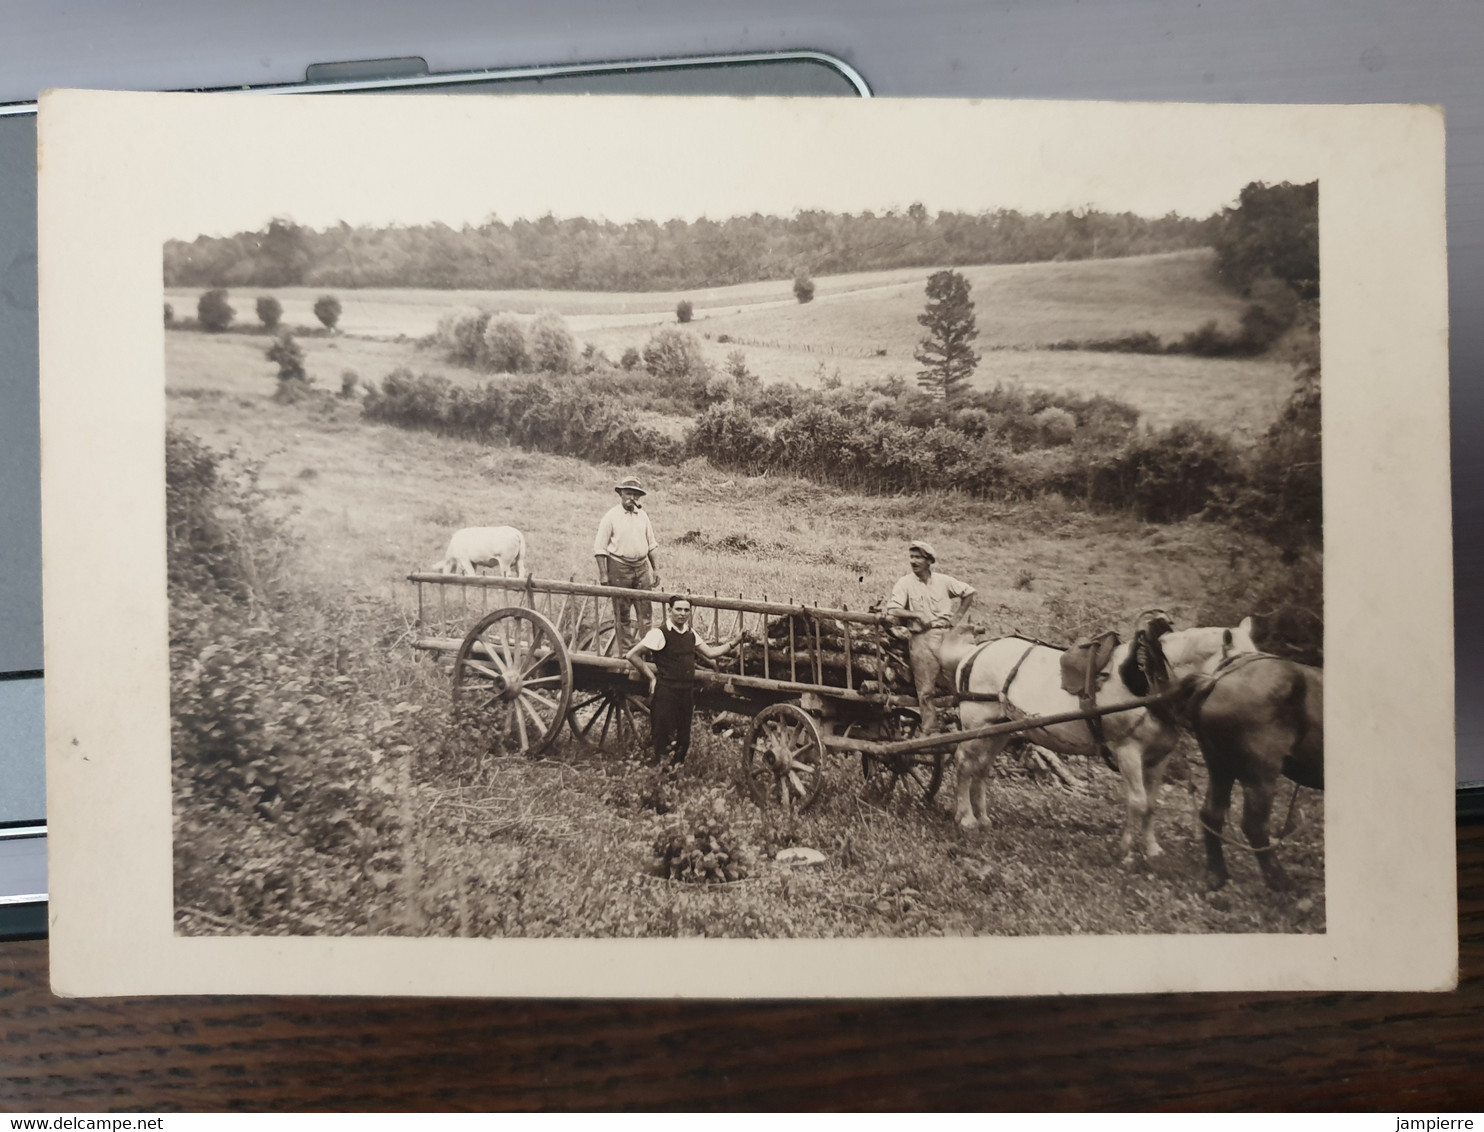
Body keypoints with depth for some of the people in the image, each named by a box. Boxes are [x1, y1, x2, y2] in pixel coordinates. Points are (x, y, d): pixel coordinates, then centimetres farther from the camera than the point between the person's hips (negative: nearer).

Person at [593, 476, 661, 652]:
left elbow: (651, 545, 17)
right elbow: (600, 548, -5)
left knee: (646, 611, 1)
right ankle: (623, 653, 10)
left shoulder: (642, 515, 10)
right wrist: (603, 574, -10)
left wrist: (656, 568, 13)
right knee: (621, 615, 3)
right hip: (619, 568, -4)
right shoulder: (611, 517, -5)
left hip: (642, 567, 4)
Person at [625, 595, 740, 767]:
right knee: (665, 740, -4)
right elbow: (632, 655, -12)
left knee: (683, 740, 12)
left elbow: (711, 652, 17)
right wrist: (651, 677, -7)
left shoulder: (690, 633, 10)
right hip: (665, 693, -7)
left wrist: (733, 643, 9)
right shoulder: (660, 633, -12)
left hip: (687, 693, 7)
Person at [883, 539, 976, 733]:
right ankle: (930, 730, 3)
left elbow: (968, 593, 19)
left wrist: (958, 616, 9)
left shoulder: (943, 581, 8)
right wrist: (916, 615, -18)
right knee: (926, 689, -3)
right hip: (922, 638, -2)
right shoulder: (905, 583, 2)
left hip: (947, 635, 2)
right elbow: (892, 610, -8)